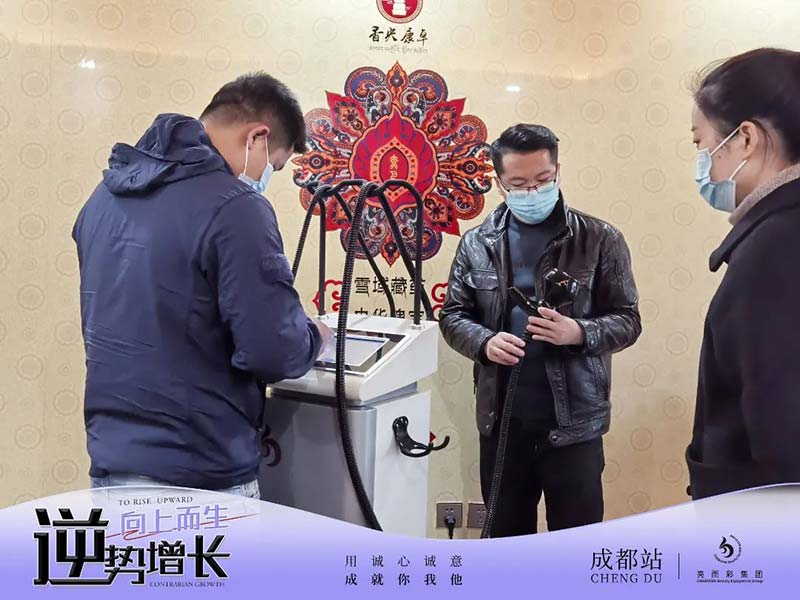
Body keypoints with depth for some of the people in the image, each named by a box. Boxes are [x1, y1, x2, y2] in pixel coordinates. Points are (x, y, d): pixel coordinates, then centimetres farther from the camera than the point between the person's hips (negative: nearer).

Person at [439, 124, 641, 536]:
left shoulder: (599, 240, -2)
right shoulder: (477, 243, 4)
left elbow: (627, 321, -2)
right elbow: (452, 315, 7)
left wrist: (579, 333, -22)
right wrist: (484, 342, -14)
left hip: (574, 421, -2)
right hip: (501, 419, 3)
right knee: (506, 536, 19)